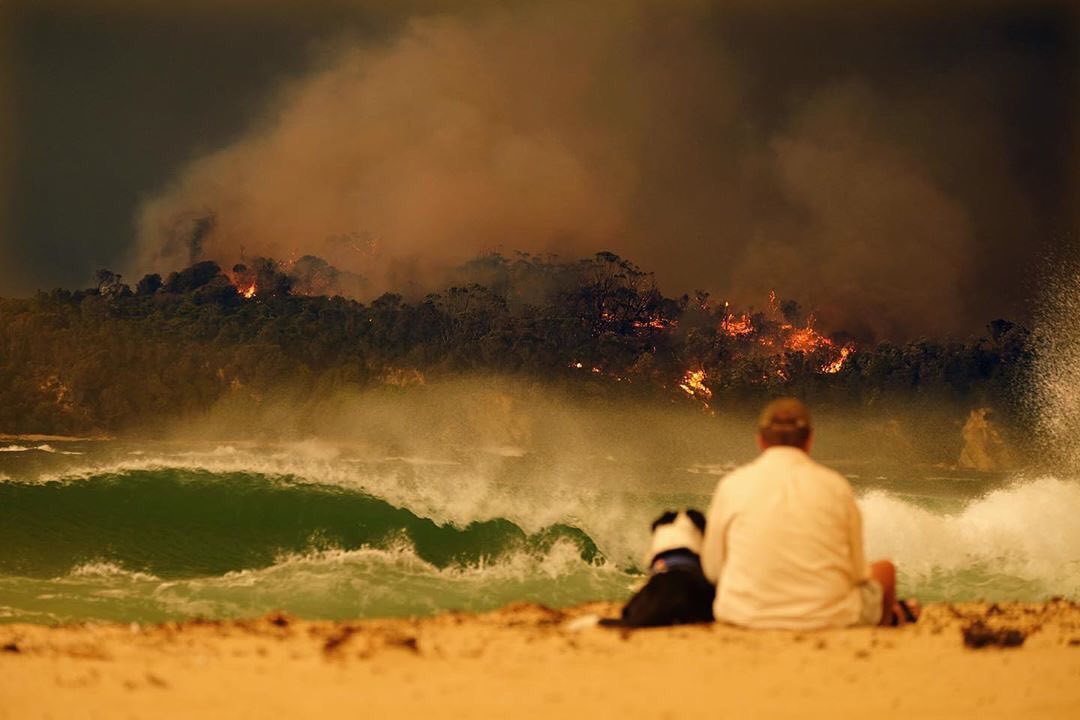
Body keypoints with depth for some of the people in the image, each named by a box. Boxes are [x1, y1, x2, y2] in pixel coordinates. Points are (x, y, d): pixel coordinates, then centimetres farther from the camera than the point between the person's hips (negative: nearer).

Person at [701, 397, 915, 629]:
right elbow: (857, 573, 2)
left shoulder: (731, 486, -4)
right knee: (884, 569, 26)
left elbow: (712, 569, 4)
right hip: (828, 618, -1)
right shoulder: (836, 486, -4)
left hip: (747, 617, 1)